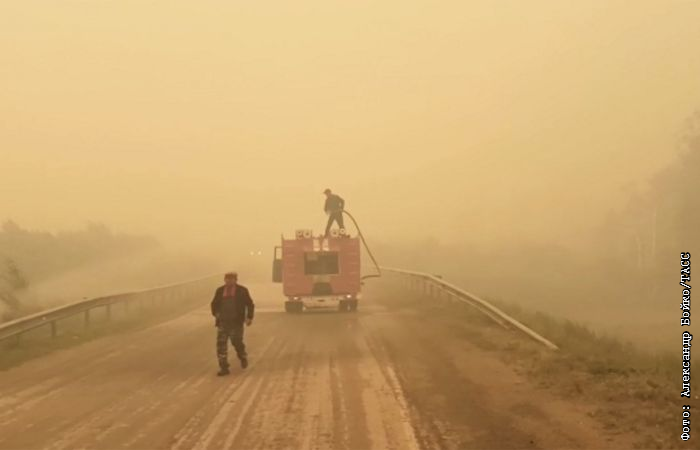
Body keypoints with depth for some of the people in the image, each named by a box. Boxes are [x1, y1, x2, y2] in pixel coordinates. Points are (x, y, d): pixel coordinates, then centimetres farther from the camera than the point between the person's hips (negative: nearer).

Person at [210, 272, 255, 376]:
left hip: (236, 322, -3)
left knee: (237, 342, 2)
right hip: (222, 322, 3)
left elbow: (250, 304, 6)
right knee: (221, 343, -5)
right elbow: (214, 304, 20)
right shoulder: (220, 290, 7)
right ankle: (223, 367, 0)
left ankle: (243, 357, 35)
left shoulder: (242, 290, 0)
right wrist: (216, 314, 3)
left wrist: (249, 317, -3)